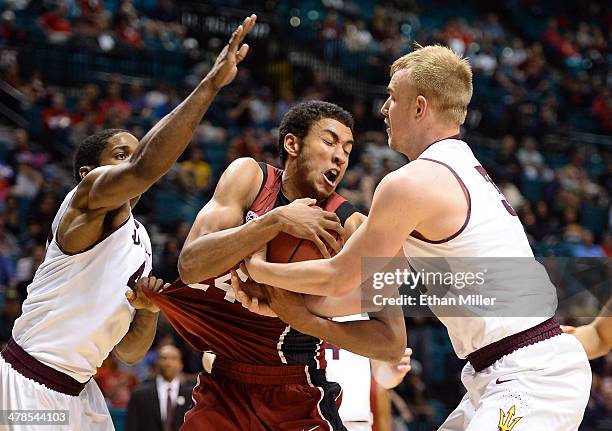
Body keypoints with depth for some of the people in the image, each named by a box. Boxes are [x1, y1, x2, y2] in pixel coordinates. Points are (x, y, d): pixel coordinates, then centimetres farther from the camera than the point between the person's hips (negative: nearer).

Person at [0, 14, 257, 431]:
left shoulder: (141, 242, 14)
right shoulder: (87, 196, -9)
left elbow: (128, 352, 17)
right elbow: (145, 169, -32)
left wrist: (149, 312, -4)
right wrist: (212, 82, -34)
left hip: (80, 393, 8)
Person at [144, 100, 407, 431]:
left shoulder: (350, 227, -13)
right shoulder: (249, 177, -8)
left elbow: (393, 344, -17)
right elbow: (190, 265, -22)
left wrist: (309, 321, -30)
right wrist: (277, 220, -31)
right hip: (225, 384, 2)